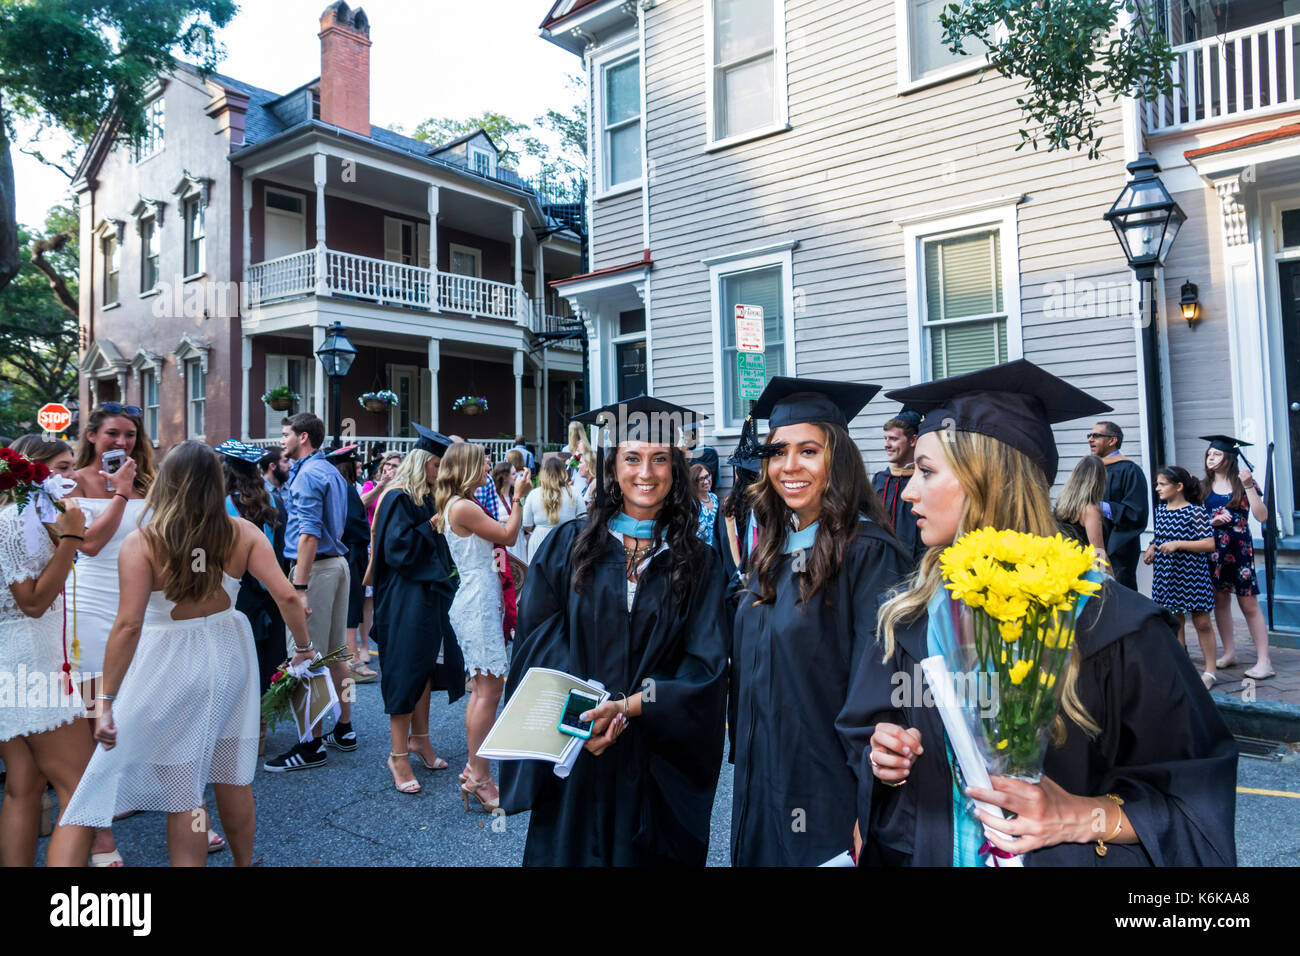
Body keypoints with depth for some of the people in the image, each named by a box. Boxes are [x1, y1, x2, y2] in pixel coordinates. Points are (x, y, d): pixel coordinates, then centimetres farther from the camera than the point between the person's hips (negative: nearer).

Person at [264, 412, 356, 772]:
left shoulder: (307, 474, -13)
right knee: (336, 651, 15)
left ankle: (311, 745, 1)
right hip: (338, 563, 10)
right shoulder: (333, 472, 17)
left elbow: (309, 533, -21)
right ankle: (343, 729, 24)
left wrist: (299, 588, -24)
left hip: (315, 567, -10)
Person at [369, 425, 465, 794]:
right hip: (406, 599, -9)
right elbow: (398, 546, -22)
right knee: (407, 672, -4)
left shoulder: (427, 499, 13)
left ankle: (419, 739, 27)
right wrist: (432, 527, -15)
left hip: (430, 594, 9)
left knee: (426, 667, 14)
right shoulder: (399, 499, -13)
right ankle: (399, 755, 5)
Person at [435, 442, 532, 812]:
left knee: (481, 687, 13)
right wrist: (518, 498, -2)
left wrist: (514, 498, 15)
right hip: (477, 602, -11)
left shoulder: (461, 505, 16)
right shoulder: (464, 507, -16)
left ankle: (475, 769, 21)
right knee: (489, 688, -8)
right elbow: (507, 536, -11)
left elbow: (499, 536, 16)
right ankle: (479, 778, -3)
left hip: (479, 600, 11)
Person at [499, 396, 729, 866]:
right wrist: (579, 713, -18)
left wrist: (629, 707, -20)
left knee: (645, 854, 12)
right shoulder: (568, 545, -1)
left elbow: (705, 668, -6)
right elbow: (536, 643, -3)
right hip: (572, 764, 0)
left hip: (656, 769, 0)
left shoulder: (699, 564, 0)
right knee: (569, 851, 12)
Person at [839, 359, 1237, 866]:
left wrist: (1081, 819, -26)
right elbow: (861, 738, 4)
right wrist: (884, 762, -16)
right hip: (927, 852, 3)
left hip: (1063, 856, -3)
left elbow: (1195, 790, -14)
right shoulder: (911, 617, -8)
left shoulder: (1107, 620, -19)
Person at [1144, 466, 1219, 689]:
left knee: (1201, 622, 2)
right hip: (1166, 575, 6)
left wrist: (1178, 544, -22)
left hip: (1191, 576, -6)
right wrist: (1152, 548, 4)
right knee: (1174, 621, 13)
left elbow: (1209, 544, -16)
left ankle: (1210, 670, 13)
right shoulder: (1160, 511, 8)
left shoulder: (1195, 511, -12)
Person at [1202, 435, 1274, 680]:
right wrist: (1212, 522, -11)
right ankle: (1229, 653, 19)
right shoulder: (1203, 487, 6)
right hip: (1213, 549, 3)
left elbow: (1262, 516, -11)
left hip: (1239, 549, -3)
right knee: (1220, 600, 8)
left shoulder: (1243, 483, -2)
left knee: (1249, 604, -4)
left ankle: (1264, 660, -1)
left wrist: (1249, 486, -17)